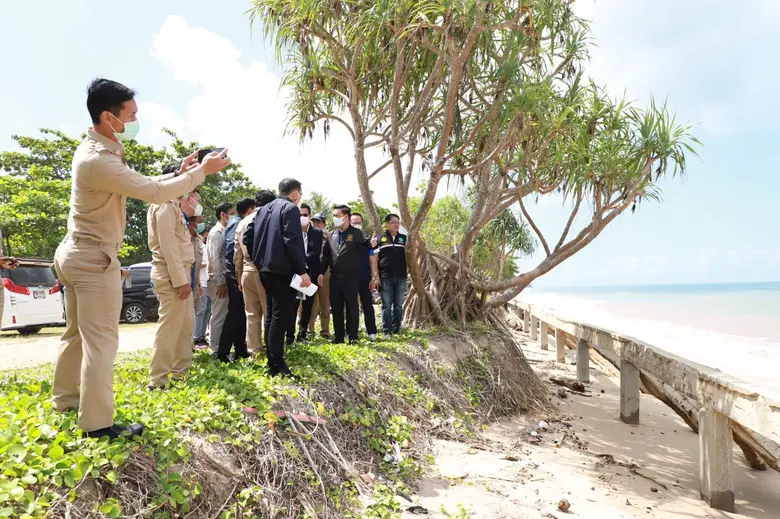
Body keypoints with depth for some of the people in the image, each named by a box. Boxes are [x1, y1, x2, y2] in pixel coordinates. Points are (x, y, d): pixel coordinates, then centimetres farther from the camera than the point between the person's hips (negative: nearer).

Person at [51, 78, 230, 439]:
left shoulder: (96, 149, 8)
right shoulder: (99, 160, -25)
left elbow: (141, 185, 12)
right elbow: (155, 193, -27)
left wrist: (179, 172, 3)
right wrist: (202, 171, -19)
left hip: (76, 253, 11)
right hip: (94, 258, -11)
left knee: (77, 332, 21)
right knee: (101, 340, -4)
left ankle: (65, 398, 36)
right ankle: (97, 422, 3)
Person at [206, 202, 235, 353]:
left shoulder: (225, 232, 16)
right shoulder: (216, 232, -11)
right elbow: (214, 259, -18)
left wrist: (224, 280, 13)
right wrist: (220, 281, -18)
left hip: (224, 279, 9)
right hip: (218, 280, -9)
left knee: (221, 315, 13)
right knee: (219, 315, -4)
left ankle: (219, 347, 21)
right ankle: (216, 349, 3)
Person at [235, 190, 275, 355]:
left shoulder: (242, 223, 13)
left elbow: (237, 255, 14)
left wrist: (239, 278, 18)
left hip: (247, 271, 5)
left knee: (252, 314, 9)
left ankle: (254, 352, 12)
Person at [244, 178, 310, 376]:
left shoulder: (264, 210, 17)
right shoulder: (290, 208, -8)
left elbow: (247, 237, 14)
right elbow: (292, 241, -19)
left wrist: (260, 258, 19)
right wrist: (302, 270, -18)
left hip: (266, 268, 9)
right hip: (283, 269, -9)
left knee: (272, 314, 14)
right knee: (281, 315, -7)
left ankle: (272, 360, 19)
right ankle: (277, 364, -6)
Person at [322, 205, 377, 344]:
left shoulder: (356, 233, -1)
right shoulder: (331, 236, 13)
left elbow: (367, 242, -16)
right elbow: (326, 255, 15)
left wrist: (372, 242, -40)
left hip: (351, 277, -5)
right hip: (334, 277, 5)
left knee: (352, 307, 1)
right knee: (336, 308, 9)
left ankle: (353, 336, 9)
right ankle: (338, 336, 19)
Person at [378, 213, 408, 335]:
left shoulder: (404, 238, 10)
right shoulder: (380, 239, 3)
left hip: (401, 277, 2)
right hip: (385, 277, -2)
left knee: (398, 305, 6)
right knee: (386, 305, 1)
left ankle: (396, 330, 13)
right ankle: (387, 330, 5)